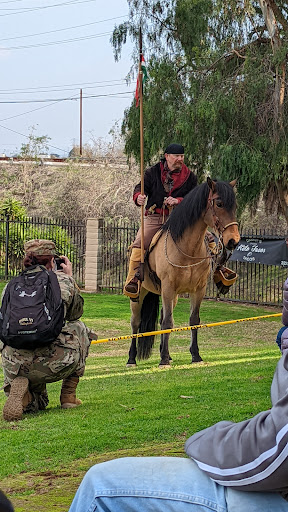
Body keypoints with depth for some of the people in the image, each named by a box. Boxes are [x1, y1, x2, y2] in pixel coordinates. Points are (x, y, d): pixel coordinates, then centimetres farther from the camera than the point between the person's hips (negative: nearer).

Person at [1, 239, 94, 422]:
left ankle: (18, 389, -7)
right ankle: (68, 395, 25)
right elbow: (75, 313, 28)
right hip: (53, 364, -2)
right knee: (79, 328, 31)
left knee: (38, 404, 31)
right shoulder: (62, 280, 10)